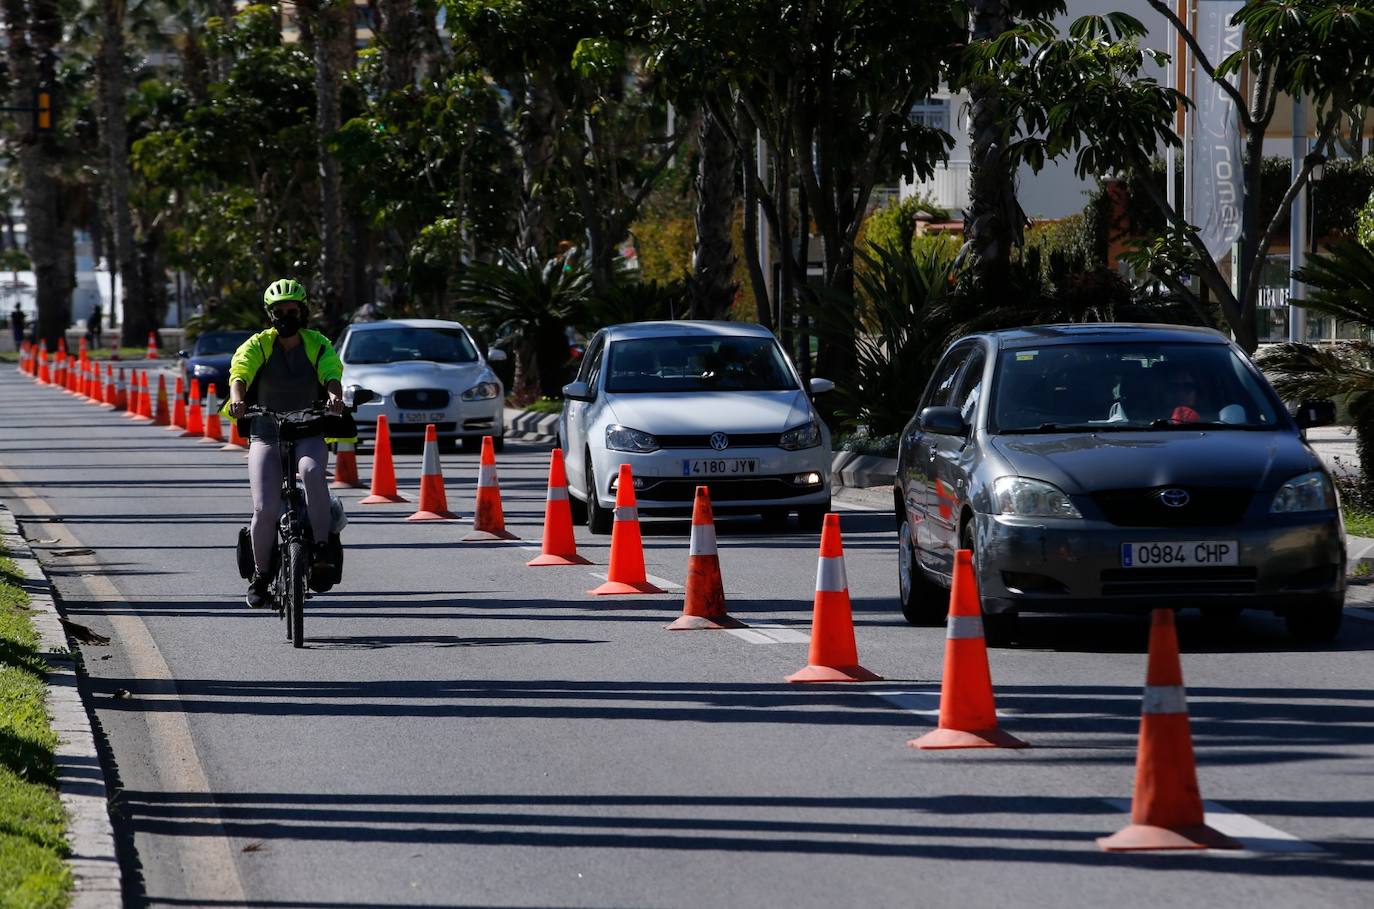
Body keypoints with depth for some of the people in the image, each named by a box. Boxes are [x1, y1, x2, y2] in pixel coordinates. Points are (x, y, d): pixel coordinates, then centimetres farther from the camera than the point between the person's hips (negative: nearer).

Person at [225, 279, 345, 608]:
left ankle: (321, 550, -30)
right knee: (265, 509, -13)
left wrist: (335, 396, -41)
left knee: (312, 470, -36)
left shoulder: (317, 344, 0)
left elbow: (332, 374, -17)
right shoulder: (258, 345, -2)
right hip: (266, 435, 0)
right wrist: (237, 398, -43)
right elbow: (239, 373, -20)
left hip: (309, 434, 0)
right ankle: (260, 574, 9)